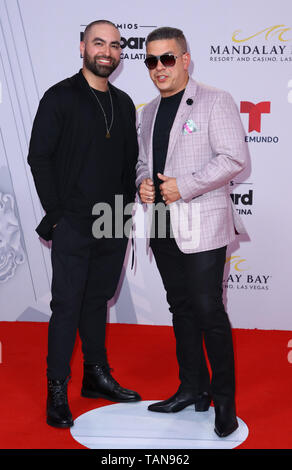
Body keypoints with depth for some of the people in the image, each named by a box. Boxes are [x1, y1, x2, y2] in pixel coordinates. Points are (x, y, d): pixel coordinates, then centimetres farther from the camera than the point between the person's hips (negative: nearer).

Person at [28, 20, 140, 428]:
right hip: (73, 225, -5)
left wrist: (127, 208, 8)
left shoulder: (124, 103, 13)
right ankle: (57, 391, 10)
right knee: (67, 306, -1)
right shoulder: (60, 98, -4)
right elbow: (39, 157, -7)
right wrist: (56, 214, -11)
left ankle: (97, 376, 28)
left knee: (98, 300, 15)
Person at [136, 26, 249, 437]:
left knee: (209, 311, -6)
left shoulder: (215, 101, -4)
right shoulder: (150, 111, 17)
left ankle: (224, 400, 9)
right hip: (163, 228, 7)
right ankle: (192, 389, 26)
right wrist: (143, 182, 2)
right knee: (182, 309, 13)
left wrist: (184, 186, -16)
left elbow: (235, 158, -13)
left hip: (202, 226, -7)